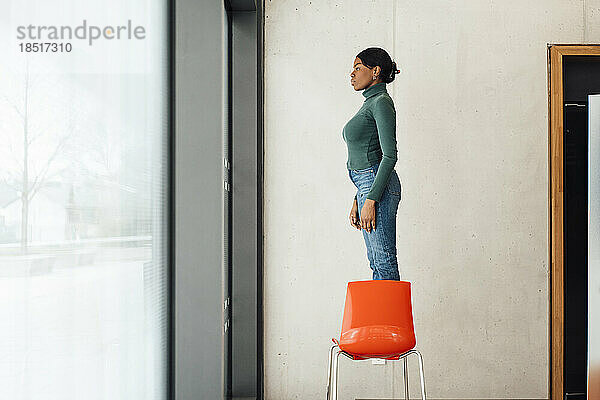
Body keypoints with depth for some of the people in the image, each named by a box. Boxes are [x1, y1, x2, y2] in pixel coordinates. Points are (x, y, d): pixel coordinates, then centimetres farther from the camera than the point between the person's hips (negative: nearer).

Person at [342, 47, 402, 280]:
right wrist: (357, 200, 21)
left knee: (384, 261, -8)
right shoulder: (370, 103, 20)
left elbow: (390, 155, -18)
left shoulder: (381, 102, -9)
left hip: (378, 185, -10)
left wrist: (371, 199, -21)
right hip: (367, 185, 10)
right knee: (377, 262, 10)